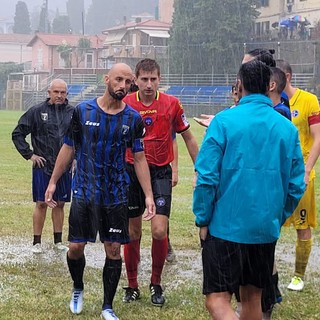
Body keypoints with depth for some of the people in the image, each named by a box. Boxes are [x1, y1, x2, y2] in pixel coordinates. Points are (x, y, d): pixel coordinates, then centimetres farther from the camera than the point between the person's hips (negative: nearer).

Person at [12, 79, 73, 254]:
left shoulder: (73, 113, 2)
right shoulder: (36, 111, -4)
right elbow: (17, 134, 1)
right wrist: (29, 154, -3)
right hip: (42, 166, -2)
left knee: (60, 203, 11)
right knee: (41, 203, 1)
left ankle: (58, 240, 21)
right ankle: (37, 242, 10)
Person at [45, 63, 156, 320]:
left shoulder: (133, 119, -1)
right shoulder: (82, 111, -3)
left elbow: (139, 158, 3)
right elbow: (68, 148, 6)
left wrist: (149, 195, -2)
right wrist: (53, 181, 4)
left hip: (116, 195, 1)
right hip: (84, 192, -1)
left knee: (113, 249, 2)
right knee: (76, 247, 0)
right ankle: (78, 289, 31)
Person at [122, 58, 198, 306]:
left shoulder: (171, 104, -4)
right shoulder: (125, 105, -3)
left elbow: (188, 138, 6)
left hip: (161, 172, -1)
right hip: (132, 171, 1)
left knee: (159, 231, -11)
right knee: (132, 232, 7)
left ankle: (156, 284, 11)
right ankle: (132, 286, 23)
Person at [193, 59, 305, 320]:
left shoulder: (224, 121, -9)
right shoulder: (287, 128, 2)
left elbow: (207, 177, -13)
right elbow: (296, 185, 4)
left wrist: (203, 220, -3)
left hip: (226, 227, -4)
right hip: (266, 230, 5)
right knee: (252, 298, 18)